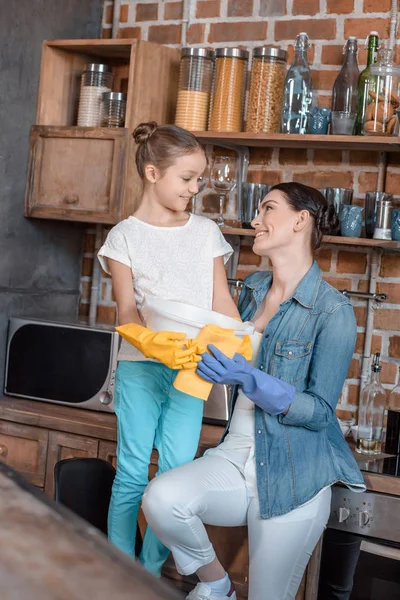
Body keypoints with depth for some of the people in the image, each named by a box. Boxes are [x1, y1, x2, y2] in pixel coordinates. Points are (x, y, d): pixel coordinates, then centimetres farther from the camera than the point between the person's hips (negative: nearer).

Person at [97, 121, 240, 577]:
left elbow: (221, 301, 9)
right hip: (140, 366, -2)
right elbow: (126, 309, -8)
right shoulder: (125, 236, 0)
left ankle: (151, 573, 13)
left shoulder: (206, 232, 9)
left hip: (191, 367, 3)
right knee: (132, 472, 1)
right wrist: (152, 343, -29)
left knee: (177, 473, -1)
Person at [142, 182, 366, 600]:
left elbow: (321, 413, -14)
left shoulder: (332, 311, -12)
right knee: (160, 498, -24)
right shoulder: (252, 288, 7)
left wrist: (248, 378, -26)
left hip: (292, 477, -4)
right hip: (236, 456, 5)